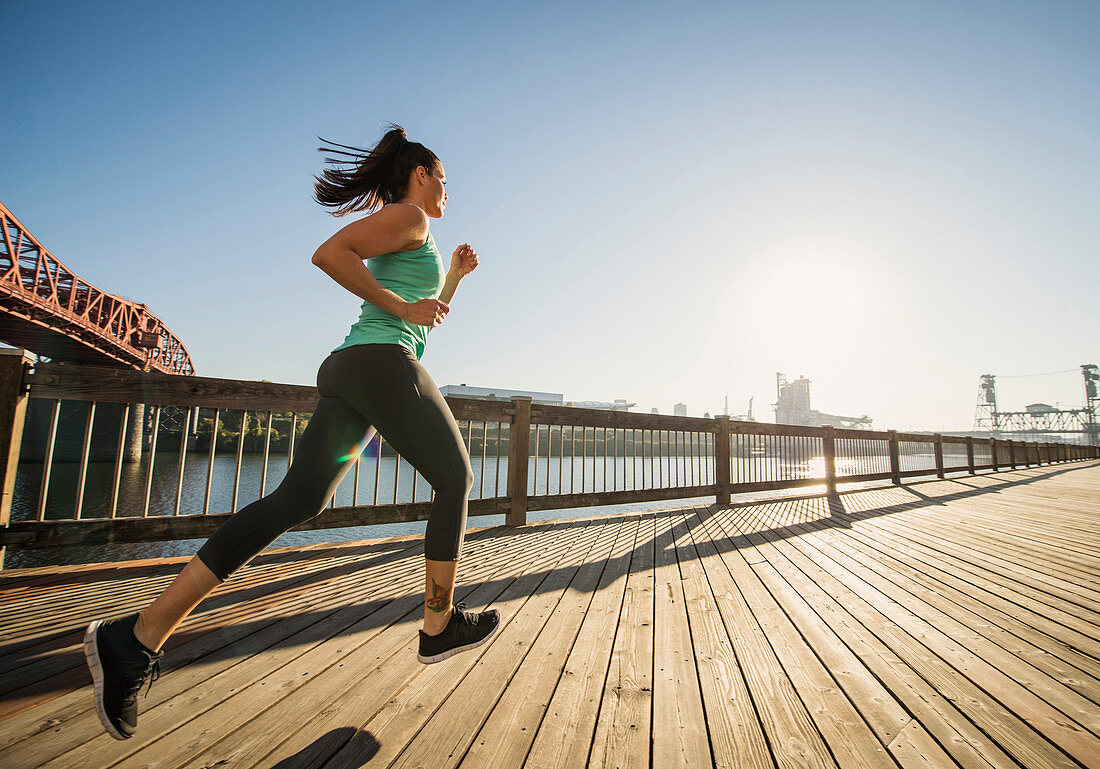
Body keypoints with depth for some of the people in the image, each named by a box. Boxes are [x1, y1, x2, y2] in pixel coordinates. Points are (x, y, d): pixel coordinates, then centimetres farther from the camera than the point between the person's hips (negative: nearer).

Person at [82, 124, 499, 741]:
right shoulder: (408, 215, 3)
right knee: (455, 480, 3)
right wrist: (402, 308, -10)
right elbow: (329, 252, -12)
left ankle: (139, 637, 0)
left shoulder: (407, 237, 32)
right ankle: (440, 627, 13)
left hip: (345, 369, 9)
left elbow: (429, 314, 36)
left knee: (295, 501, 1)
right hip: (384, 364, -9)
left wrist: (455, 277, 27)